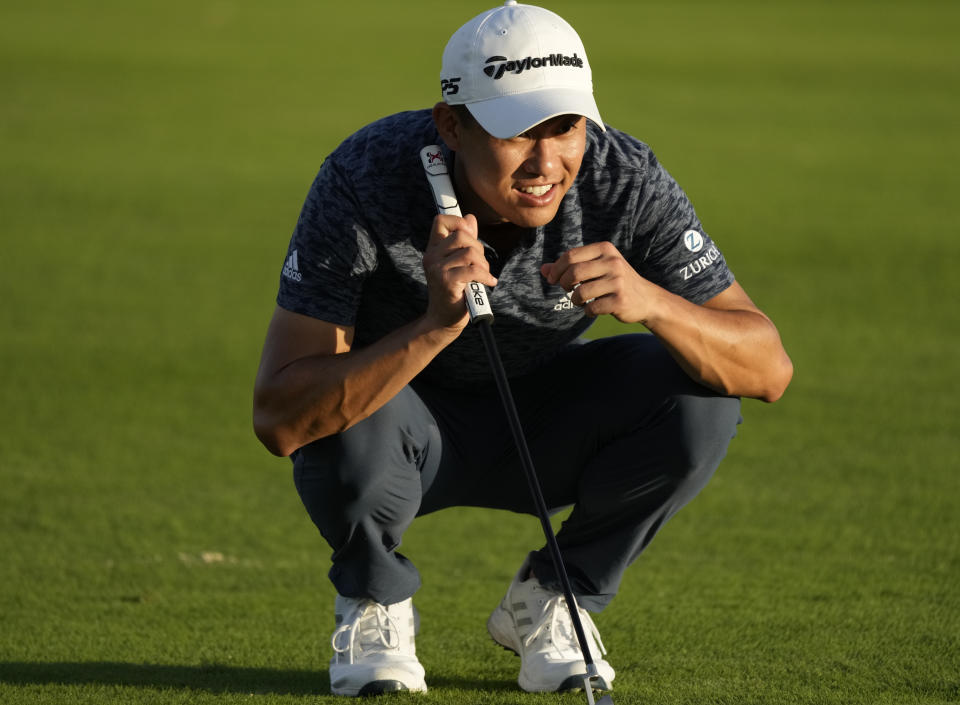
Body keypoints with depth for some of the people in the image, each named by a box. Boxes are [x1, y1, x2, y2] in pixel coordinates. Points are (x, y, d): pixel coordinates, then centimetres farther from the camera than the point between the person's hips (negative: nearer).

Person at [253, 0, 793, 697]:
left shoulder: (625, 179, -23)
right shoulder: (367, 177, -30)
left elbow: (770, 370, -25)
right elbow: (278, 420, -36)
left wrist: (651, 302, -45)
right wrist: (436, 326, -49)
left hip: (544, 431, 2)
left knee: (699, 393, -24)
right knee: (352, 414, -37)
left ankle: (551, 601, 1)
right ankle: (375, 606, -2)